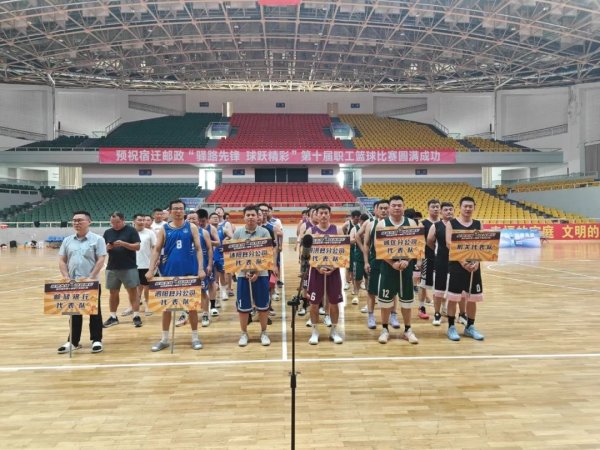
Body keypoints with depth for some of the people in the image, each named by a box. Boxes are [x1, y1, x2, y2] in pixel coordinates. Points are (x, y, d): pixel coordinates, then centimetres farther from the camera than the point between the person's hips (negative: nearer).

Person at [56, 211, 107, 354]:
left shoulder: (97, 239, -4)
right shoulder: (67, 240, 10)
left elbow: (100, 260, -10)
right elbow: (62, 261, 9)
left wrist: (91, 277, -17)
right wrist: (66, 277, -5)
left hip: (91, 283, -4)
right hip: (72, 283, 5)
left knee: (94, 311, 4)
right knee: (74, 312, 12)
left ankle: (97, 340, 13)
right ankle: (73, 341, 22)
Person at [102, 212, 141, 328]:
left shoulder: (131, 230, -4)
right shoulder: (108, 232, 8)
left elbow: (137, 247, -9)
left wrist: (123, 243, -23)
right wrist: (107, 247, -12)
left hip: (129, 267, -4)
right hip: (112, 268, 4)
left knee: (133, 291, -2)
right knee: (113, 293, 11)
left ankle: (136, 316, 3)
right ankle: (113, 317, 22)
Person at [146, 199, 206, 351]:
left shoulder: (192, 227, 1)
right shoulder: (164, 229, 3)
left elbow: (198, 249, -1)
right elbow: (157, 250, 3)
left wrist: (201, 269, -11)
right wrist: (151, 269, -8)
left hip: (189, 272, -1)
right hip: (169, 272, 1)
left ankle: (195, 337, 17)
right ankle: (164, 339, 21)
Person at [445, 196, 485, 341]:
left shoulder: (478, 224, 9)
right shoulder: (451, 223, -3)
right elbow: (450, 245, -12)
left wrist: (477, 261, -13)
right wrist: (462, 261, -22)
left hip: (474, 265, 4)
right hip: (456, 265, -4)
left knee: (472, 298, 9)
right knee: (453, 297, 0)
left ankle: (470, 327, 23)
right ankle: (451, 327, 12)